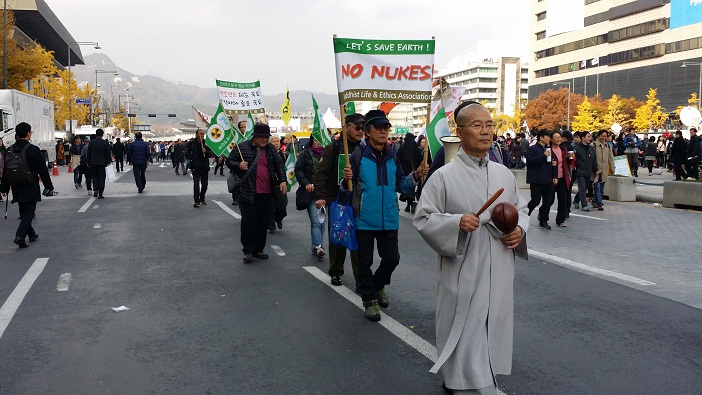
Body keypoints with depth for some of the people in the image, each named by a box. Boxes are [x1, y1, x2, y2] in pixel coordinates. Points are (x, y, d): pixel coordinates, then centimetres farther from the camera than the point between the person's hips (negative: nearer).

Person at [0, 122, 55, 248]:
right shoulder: (33, 150, -14)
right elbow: (43, 170, -11)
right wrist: (49, 187, -3)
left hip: (17, 188, 5)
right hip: (31, 189, -5)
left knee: (24, 212, 17)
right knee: (29, 211, 0)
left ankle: (31, 235, 29)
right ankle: (20, 236, -15)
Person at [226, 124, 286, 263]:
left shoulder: (271, 148, 10)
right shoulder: (242, 147, -2)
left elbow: (279, 165, 13)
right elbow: (229, 161, 5)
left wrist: (283, 180, -2)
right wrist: (238, 165, -16)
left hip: (266, 193, 4)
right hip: (248, 193, -4)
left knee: (263, 222, 9)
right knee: (248, 221, -4)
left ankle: (258, 249, 21)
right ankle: (248, 251, 8)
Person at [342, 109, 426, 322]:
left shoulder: (392, 156, 7)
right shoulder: (358, 155, -9)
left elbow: (400, 185, 12)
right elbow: (348, 188, -8)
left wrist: (415, 176, -3)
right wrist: (347, 179, -29)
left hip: (389, 220, 4)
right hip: (364, 220, -4)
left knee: (392, 258, 10)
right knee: (365, 262, 6)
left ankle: (379, 285, 38)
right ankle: (369, 300, 22)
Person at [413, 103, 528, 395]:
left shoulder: (504, 174, 7)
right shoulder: (443, 176, -9)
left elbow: (521, 209, 17)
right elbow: (423, 218, -9)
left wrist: (519, 230, -3)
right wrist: (455, 223, -24)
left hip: (498, 270, 6)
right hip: (463, 271, -5)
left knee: (492, 328, 15)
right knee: (466, 331, 0)